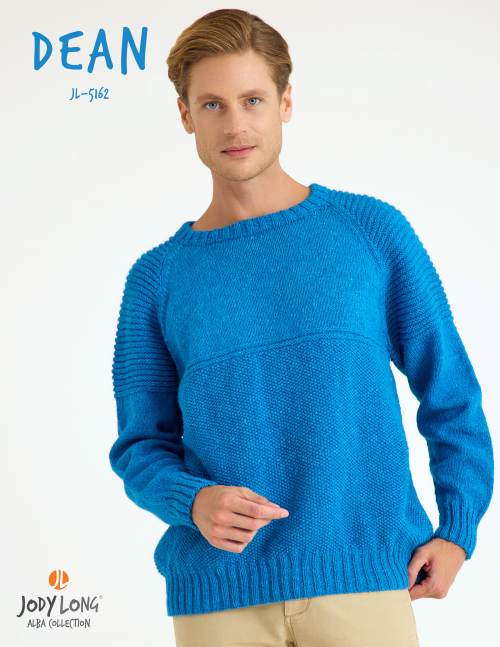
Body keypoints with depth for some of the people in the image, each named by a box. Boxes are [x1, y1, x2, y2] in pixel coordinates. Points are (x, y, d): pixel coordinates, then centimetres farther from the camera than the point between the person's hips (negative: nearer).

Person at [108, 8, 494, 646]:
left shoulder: (372, 230, 1)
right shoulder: (157, 278, 4)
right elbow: (141, 443, 6)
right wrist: (192, 501, -13)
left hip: (364, 575, -1)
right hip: (216, 593, 1)